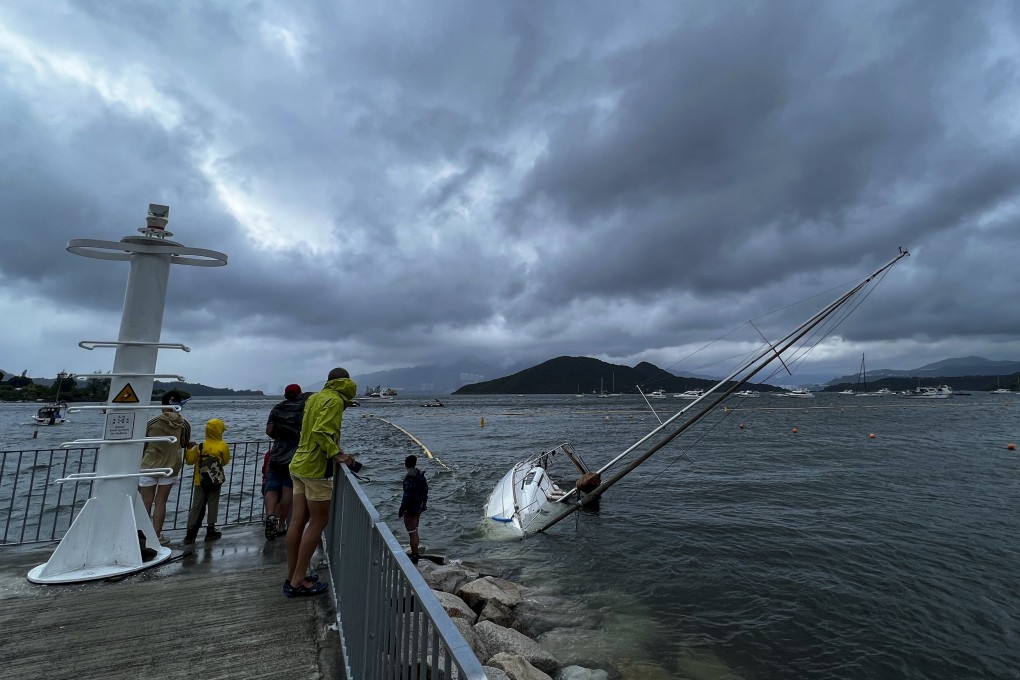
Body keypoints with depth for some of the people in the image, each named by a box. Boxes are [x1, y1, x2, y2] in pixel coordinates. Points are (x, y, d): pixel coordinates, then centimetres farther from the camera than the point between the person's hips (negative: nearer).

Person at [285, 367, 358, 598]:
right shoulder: (335, 400, -13)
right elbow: (321, 431, -24)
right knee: (319, 521, 2)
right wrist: (336, 454, -20)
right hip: (316, 468, -9)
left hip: (299, 464, 9)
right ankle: (299, 580, 8)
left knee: (298, 521, 12)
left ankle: (291, 577, 21)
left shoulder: (314, 398, 13)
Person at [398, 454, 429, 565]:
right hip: (419, 507, 9)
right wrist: (423, 504, 21)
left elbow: (407, 496, -23)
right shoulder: (421, 475, 4)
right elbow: (425, 490, 11)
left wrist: (401, 510, -14)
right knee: (415, 532, 20)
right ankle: (415, 554, 31)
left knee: (412, 533, 1)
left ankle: (414, 556, 9)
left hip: (411, 509, -9)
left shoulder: (409, 478, -22)